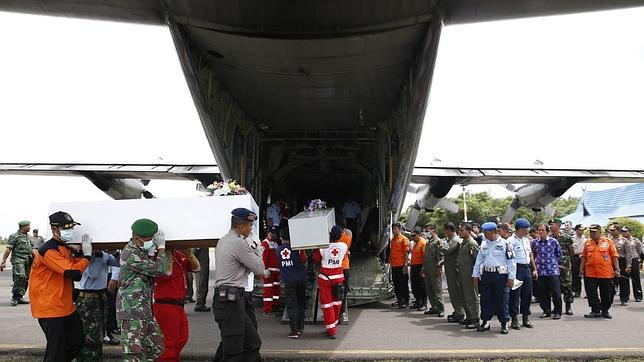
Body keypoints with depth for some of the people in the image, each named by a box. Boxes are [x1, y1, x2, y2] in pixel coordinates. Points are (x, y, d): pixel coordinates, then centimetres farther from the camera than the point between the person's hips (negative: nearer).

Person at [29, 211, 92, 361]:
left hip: (65, 307, 10)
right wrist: (87, 255, -15)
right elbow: (73, 272, -28)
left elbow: (76, 276, 11)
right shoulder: (48, 250, -19)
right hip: (50, 309, -10)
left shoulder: (65, 248, 12)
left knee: (77, 342, 17)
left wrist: (78, 253, 0)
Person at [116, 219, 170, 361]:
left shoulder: (141, 251, 12)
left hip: (145, 311, 10)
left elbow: (151, 271, 11)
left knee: (156, 348, 16)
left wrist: (152, 253, -1)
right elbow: (159, 269, -18)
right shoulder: (131, 254, -18)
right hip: (132, 312, -10)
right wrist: (161, 248, -5)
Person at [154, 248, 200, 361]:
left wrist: (189, 253, -12)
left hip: (178, 305, 9)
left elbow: (196, 267, 4)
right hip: (166, 305, -9)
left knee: (182, 339, 21)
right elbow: (167, 273, -28)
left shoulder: (180, 255, 9)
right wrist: (168, 252, -22)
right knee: (171, 343, -1)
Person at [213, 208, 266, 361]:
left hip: (224, 298, 10)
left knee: (252, 343, 16)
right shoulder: (238, 243, -15)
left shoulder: (223, 240, 16)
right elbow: (260, 269, -8)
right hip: (231, 301, -10)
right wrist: (257, 250, 6)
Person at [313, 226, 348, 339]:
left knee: (327, 304, 4)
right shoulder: (344, 246, -9)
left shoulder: (323, 247, -17)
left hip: (325, 277, -3)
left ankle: (331, 331, 5)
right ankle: (334, 324, 34)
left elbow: (316, 259, -1)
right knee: (337, 302, 19)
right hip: (338, 277, 3)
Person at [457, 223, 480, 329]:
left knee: (472, 297, -5)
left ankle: (475, 320, 1)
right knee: (465, 297, 14)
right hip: (462, 274, 9)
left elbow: (478, 258, -17)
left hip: (470, 274, -9)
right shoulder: (463, 242, 15)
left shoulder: (472, 243, -14)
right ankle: (469, 317, 24)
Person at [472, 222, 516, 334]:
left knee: (502, 300, -1)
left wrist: (511, 277, -8)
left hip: (501, 275, -5)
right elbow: (479, 260, 17)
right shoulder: (484, 244, 11)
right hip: (486, 274, 5)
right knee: (485, 299, 6)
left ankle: (504, 324, 10)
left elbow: (511, 261, -4)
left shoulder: (504, 244, -5)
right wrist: (475, 274, 13)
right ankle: (485, 322, 16)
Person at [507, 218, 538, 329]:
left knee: (527, 294, 10)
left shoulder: (526, 240, 16)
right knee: (515, 294, -2)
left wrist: (534, 269, 20)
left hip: (527, 268, 7)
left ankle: (526, 318, 22)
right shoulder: (511, 240, -9)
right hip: (517, 268, -7)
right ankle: (514, 319, 5)